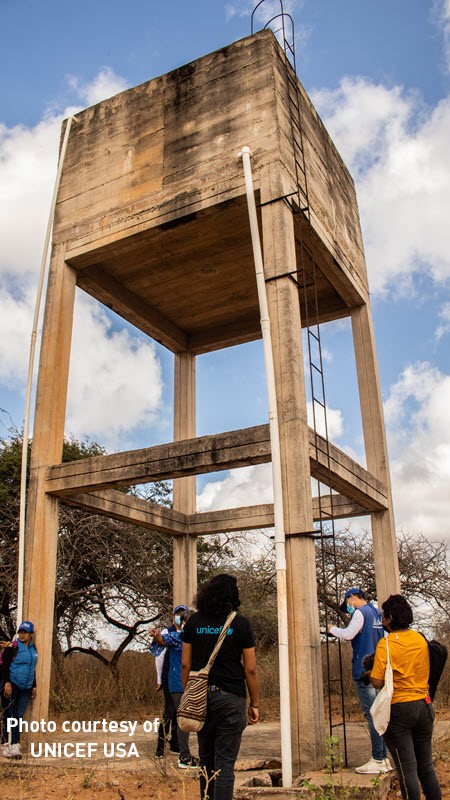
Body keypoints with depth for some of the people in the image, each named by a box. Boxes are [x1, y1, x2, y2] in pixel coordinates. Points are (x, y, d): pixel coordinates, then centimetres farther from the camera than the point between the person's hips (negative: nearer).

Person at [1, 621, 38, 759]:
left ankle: (15, 746, 1)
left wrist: (34, 687, 19)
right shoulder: (12, 647, -7)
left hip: (26, 689, 5)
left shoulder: (33, 649, 12)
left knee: (19, 717, 1)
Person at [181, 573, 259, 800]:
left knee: (206, 758, 18)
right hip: (231, 697, -3)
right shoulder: (240, 623, -5)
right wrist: (254, 704, 4)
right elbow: (250, 669, -4)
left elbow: (185, 665, 3)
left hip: (201, 697, 3)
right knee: (225, 762, 2)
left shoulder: (194, 621, 2)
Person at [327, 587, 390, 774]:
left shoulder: (361, 612, -12)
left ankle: (377, 761, -3)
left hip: (364, 671, -9)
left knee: (372, 715, -6)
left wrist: (332, 629, -3)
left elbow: (348, 635, -20)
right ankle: (384, 758, 17)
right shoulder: (377, 613, 15)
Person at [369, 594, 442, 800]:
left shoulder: (386, 644, -14)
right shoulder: (421, 639, 3)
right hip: (424, 706, 6)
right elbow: (426, 672, 14)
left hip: (398, 709, -6)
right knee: (426, 766, 16)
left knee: (407, 769, 2)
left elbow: (377, 682, -18)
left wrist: (370, 674, 3)